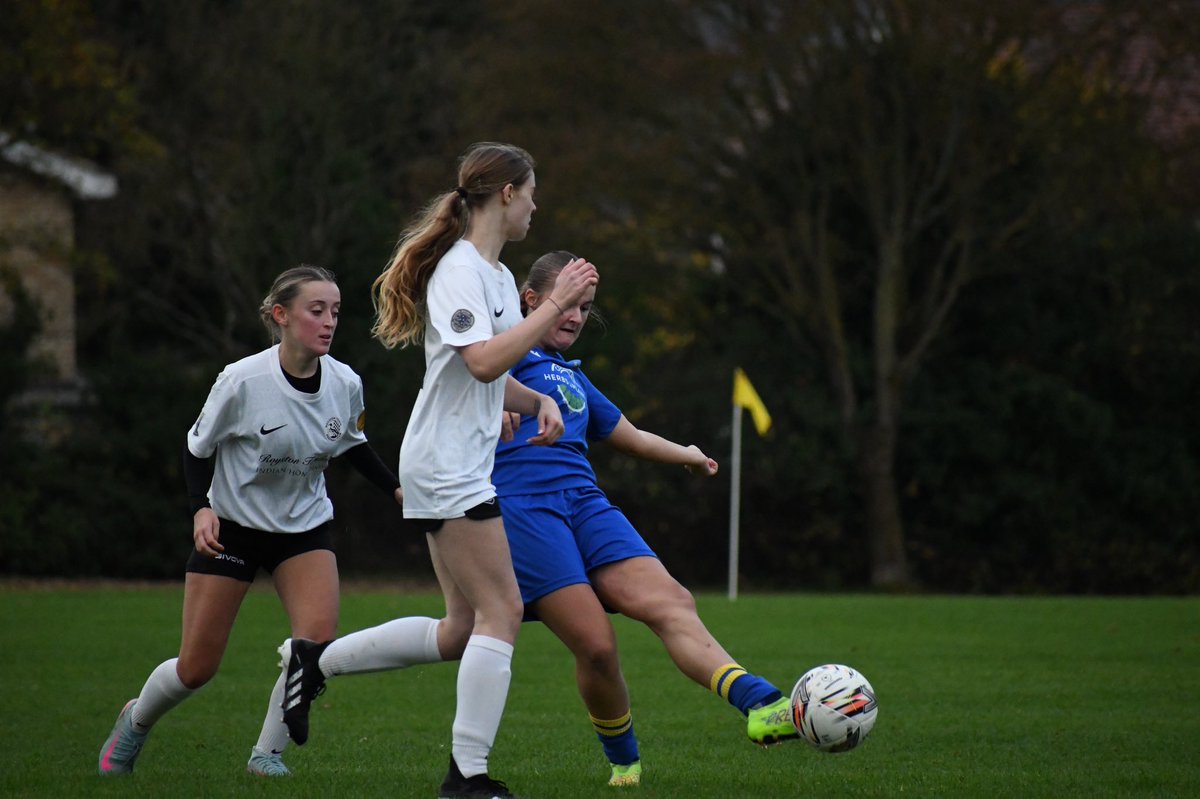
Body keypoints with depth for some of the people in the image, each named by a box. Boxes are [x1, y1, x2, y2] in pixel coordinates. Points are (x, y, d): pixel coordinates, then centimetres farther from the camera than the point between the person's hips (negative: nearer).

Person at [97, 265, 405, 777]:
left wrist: (396, 489, 0)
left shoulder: (345, 384, -10)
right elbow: (197, 448, -7)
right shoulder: (243, 382, -22)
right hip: (232, 526, -3)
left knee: (317, 636, -22)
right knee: (196, 667, 0)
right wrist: (201, 509, -22)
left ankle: (268, 752, -2)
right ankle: (135, 721, 34)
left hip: (306, 528, 3)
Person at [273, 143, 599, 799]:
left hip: (463, 468, 10)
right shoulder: (458, 268, -13)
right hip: (447, 467, -10)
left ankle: (317, 663, 18)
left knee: (463, 632, 10)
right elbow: (482, 361, -27)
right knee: (501, 612, -11)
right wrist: (555, 307, -24)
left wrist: (536, 401, 7)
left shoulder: (497, 274, 18)